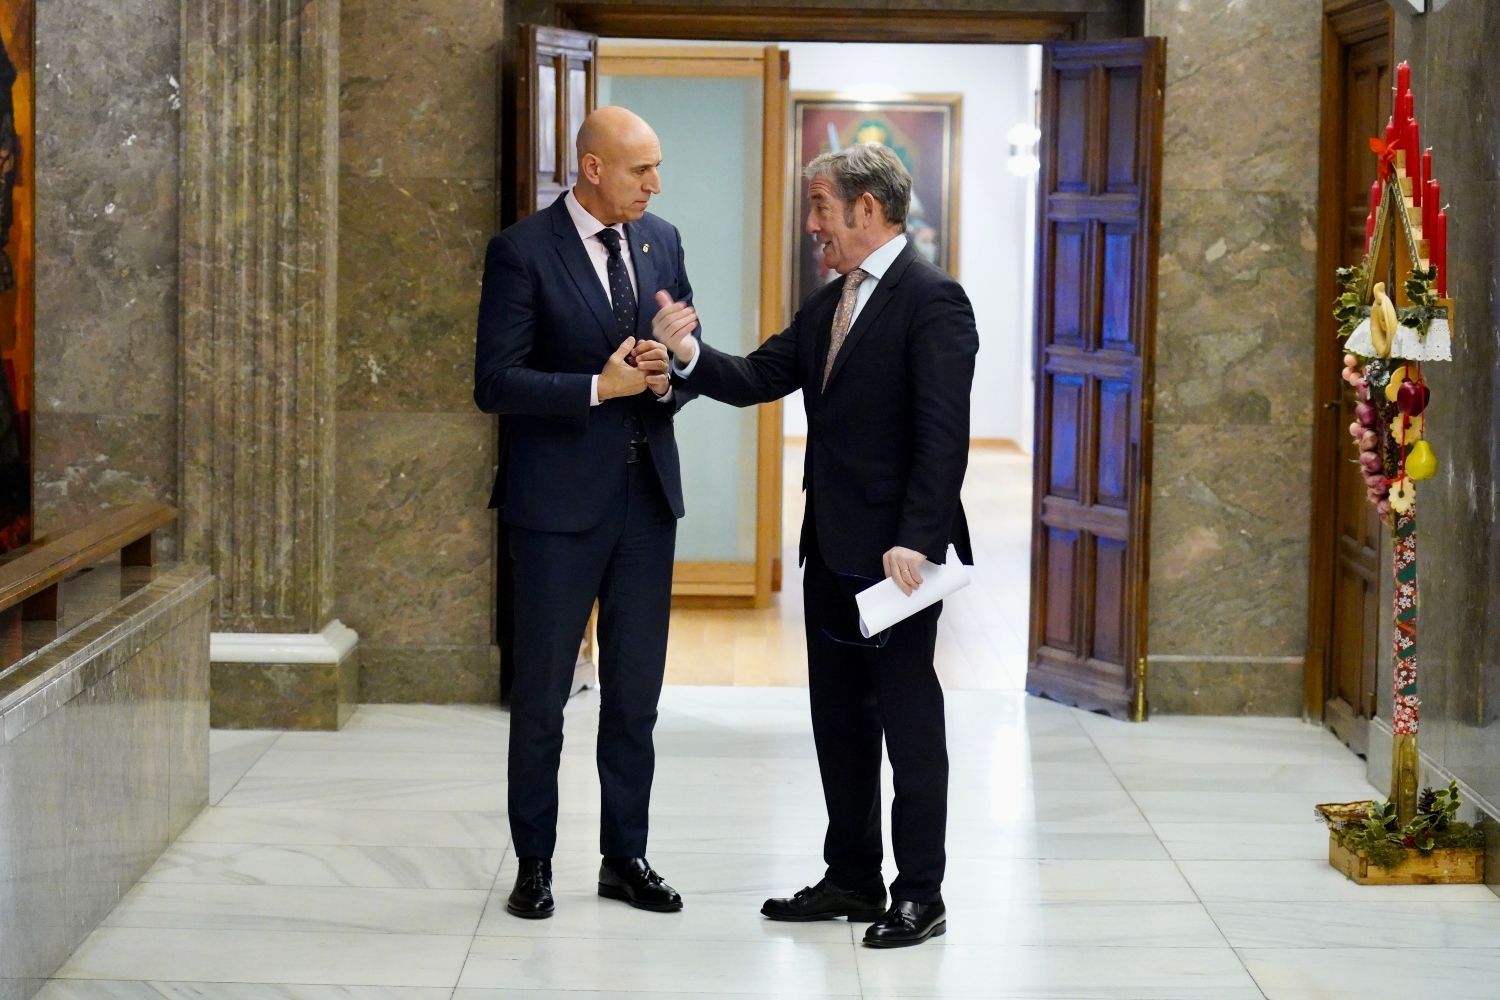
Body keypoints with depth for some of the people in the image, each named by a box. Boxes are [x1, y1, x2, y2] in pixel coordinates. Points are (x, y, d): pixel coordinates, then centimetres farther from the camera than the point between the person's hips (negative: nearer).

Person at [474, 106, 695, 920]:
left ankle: (625, 858, 22)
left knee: (636, 692, 11)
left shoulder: (662, 241, 7)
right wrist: (600, 387, -22)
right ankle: (534, 865, 16)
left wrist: (669, 377, -10)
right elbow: (495, 383, -14)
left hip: (646, 494, 5)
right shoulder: (523, 251, -10)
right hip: (561, 501, -5)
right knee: (542, 693, 5)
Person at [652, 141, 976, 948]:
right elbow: (757, 380, 10)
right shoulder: (827, 305, 14)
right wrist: (689, 354, -9)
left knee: (909, 717, 0)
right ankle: (851, 878, 24)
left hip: (897, 550, -9)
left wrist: (915, 541, -25)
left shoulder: (931, 300, -13)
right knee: (838, 716, 14)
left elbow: (942, 434, -19)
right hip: (832, 546, 9)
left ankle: (920, 894, 8)